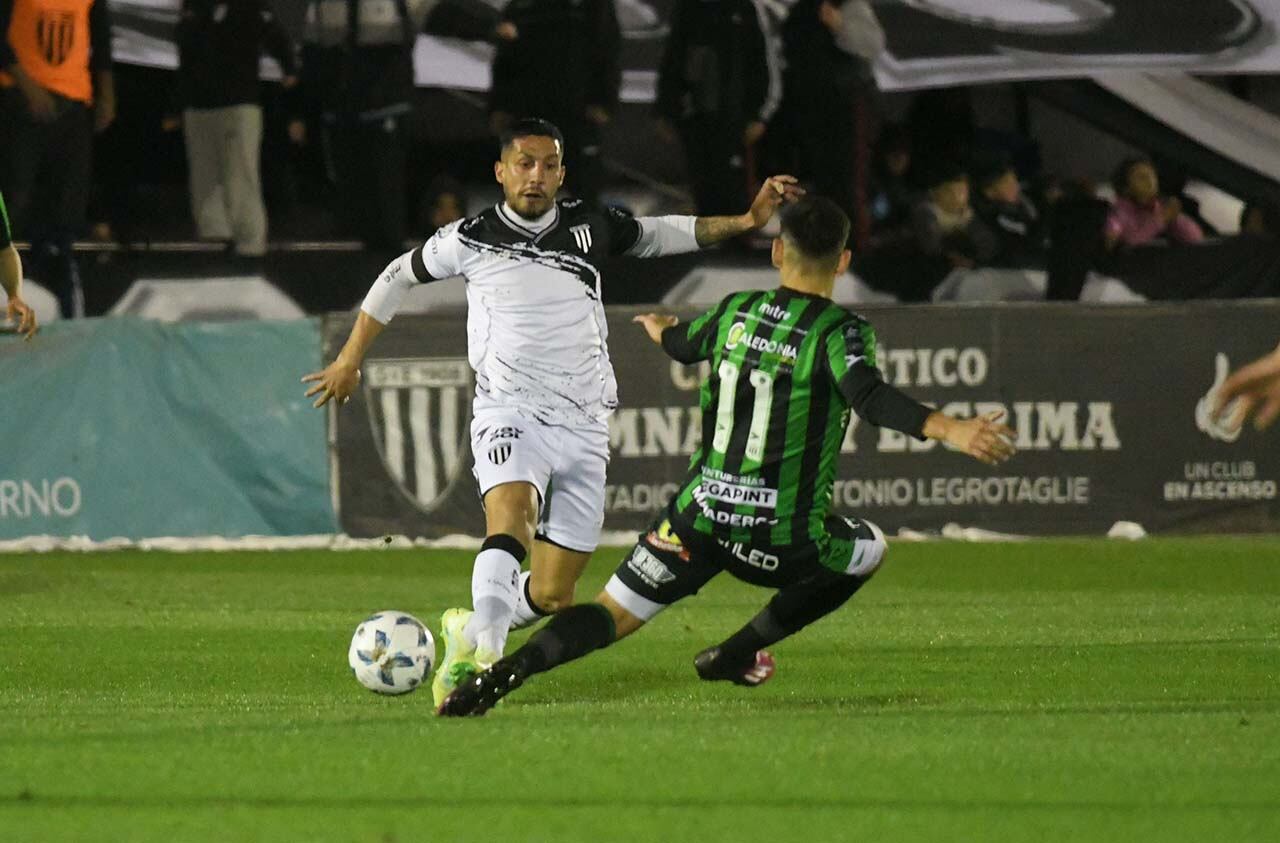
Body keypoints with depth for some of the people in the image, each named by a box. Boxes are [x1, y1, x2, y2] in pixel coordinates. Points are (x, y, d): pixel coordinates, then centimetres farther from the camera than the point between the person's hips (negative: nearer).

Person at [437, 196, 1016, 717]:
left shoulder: (736, 311, 8)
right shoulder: (837, 331, -10)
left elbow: (684, 344, 30)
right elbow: (869, 397, -29)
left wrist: (660, 330, 55)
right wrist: (948, 429, -40)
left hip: (700, 513, 4)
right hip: (779, 535, -4)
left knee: (611, 616, 8)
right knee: (869, 550, 25)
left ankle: (510, 669, -21)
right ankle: (735, 655, 21)